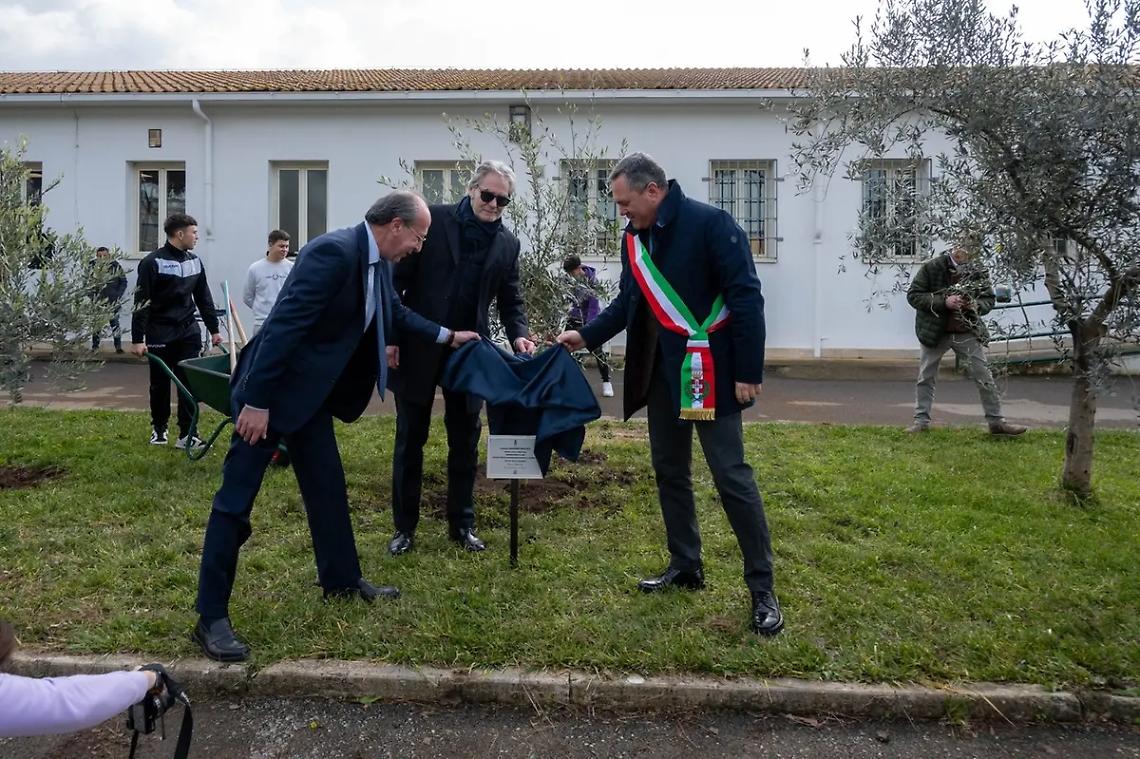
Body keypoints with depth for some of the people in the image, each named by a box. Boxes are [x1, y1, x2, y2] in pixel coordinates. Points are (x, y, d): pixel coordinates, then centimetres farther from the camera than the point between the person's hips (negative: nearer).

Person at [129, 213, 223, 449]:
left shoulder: (195, 261, 9)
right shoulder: (153, 262, -9)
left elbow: (204, 298, 17)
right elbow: (141, 303, -11)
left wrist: (213, 329, 16)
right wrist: (137, 339, -14)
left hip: (188, 332, 4)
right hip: (160, 334, -4)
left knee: (190, 383, -2)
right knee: (160, 384, 9)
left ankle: (186, 434, 2)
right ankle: (159, 428, 28)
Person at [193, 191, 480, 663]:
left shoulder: (377, 263, 5)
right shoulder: (334, 252, -24)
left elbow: (396, 314, 23)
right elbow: (284, 324, -27)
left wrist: (448, 336, 26)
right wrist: (257, 401, -26)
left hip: (310, 393, 10)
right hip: (270, 390, -10)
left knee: (328, 486, 18)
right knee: (236, 499, -2)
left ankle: (341, 579, 35)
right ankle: (211, 617, 8)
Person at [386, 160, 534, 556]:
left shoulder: (508, 243, 5)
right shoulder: (433, 220, -5)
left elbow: (510, 299, 8)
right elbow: (398, 279, -5)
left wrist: (518, 335, -11)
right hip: (417, 346, -3)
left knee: (465, 441, 9)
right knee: (410, 440, 6)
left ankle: (462, 524, 23)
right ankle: (404, 527, 18)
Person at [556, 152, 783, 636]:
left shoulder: (710, 224, -15)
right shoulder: (634, 238, 8)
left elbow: (745, 297, -17)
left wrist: (748, 372, -18)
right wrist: (587, 336, 7)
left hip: (711, 371, -7)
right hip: (661, 371, 8)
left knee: (731, 475, -5)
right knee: (669, 471, 13)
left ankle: (762, 589, 6)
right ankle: (685, 566, 29)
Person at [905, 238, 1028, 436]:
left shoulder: (978, 272, -2)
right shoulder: (931, 268, -11)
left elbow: (989, 299, 6)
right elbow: (913, 295, -13)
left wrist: (977, 306, -19)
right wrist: (944, 302, -24)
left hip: (968, 332, 2)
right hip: (935, 331, -2)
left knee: (984, 377, 0)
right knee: (926, 377, 5)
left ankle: (996, 421, 10)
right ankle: (921, 420, 18)